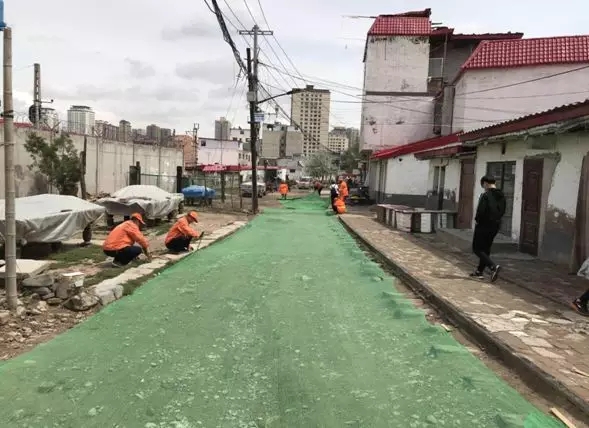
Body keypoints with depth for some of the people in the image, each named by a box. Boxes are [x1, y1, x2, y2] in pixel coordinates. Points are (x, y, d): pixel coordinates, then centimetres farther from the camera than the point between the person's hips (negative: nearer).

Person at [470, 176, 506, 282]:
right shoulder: (501, 196, 7)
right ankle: (479, 271, 23)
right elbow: (502, 211, 12)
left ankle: (493, 266, -17)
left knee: (477, 249, 1)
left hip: (484, 225, -8)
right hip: (495, 226, 8)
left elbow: (481, 211, -23)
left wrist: (477, 220, -6)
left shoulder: (485, 196, -18)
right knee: (486, 249, 17)